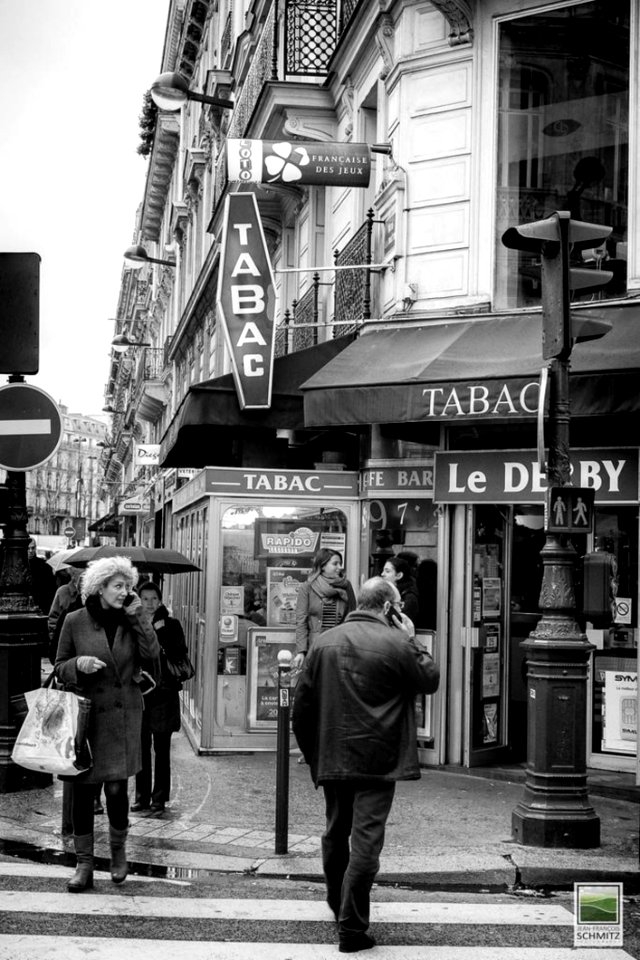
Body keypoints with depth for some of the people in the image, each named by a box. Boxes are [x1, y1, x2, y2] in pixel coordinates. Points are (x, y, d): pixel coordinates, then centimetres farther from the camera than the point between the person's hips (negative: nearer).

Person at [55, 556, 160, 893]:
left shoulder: (132, 621, 5)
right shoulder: (75, 621, 0)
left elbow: (151, 654, -10)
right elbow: (59, 668, 5)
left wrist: (137, 615, -12)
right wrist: (78, 664, -15)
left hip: (122, 715, 1)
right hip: (85, 713, 0)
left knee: (116, 788, -4)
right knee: (82, 791, 1)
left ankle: (118, 849, 22)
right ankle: (84, 865, 12)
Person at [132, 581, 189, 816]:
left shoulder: (171, 625, 1)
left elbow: (180, 655, -11)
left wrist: (161, 632, -16)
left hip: (164, 693, -2)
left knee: (161, 750, 1)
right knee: (141, 748, 7)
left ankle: (159, 798, 7)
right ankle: (142, 796, 16)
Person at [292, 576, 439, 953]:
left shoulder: (324, 642, 5)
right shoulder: (396, 644, -10)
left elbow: (303, 706, 7)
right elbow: (431, 680, 4)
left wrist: (314, 754, 15)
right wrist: (412, 642, 11)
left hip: (331, 760, 5)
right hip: (377, 762, -5)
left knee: (336, 834, 21)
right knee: (366, 841, -3)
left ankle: (338, 906, 39)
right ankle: (352, 928, -3)